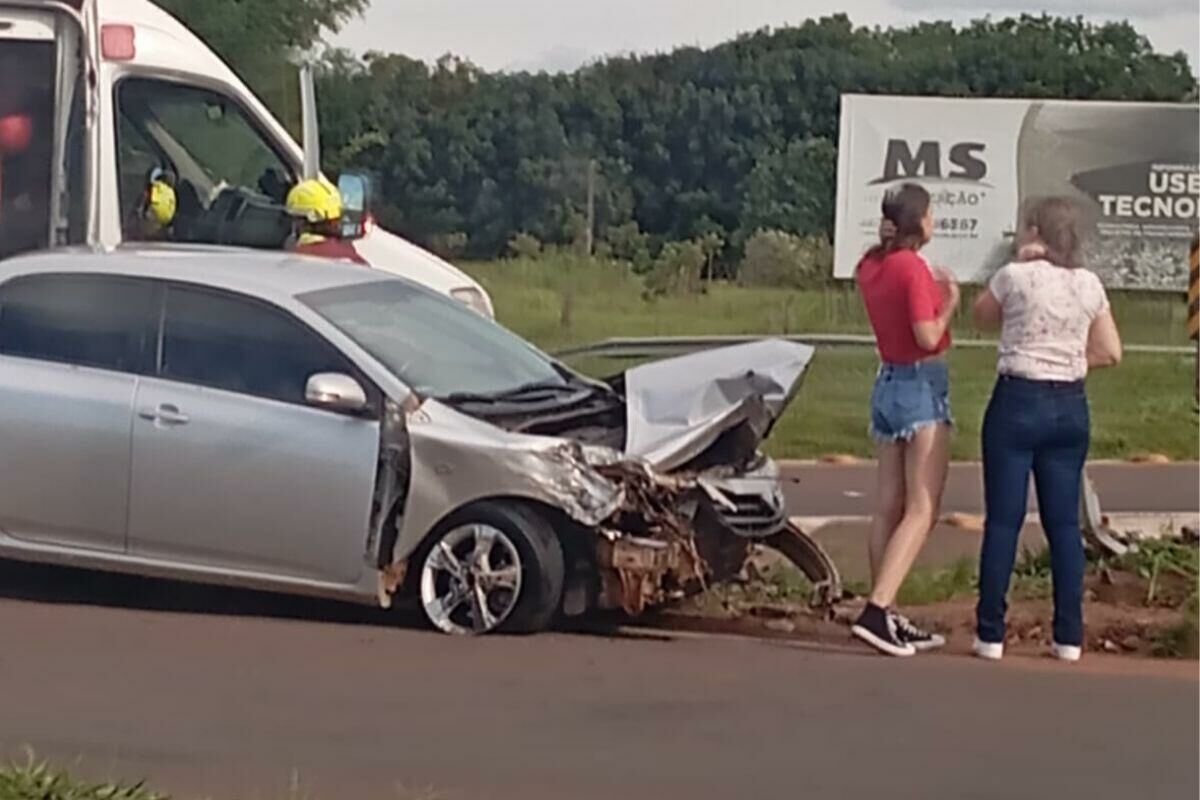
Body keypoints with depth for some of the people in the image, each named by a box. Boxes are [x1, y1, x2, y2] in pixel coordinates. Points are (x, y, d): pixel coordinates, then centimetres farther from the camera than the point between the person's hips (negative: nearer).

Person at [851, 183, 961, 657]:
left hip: (888, 383, 9)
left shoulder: (871, 266, 7)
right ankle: (876, 611, -20)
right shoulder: (913, 267, -16)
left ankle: (886, 616, 12)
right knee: (921, 510, -9)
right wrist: (950, 302, -4)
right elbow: (928, 337, -18)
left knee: (890, 507, 10)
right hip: (922, 386, -8)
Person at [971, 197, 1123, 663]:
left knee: (1003, 520, 1)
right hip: (1070, 406, 4)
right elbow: (1110, 353, 7)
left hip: (1018, 401, -4)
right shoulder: (1089, 285, 4)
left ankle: (990, 633, 1)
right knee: (1064, 522, 8)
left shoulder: (1014, 277, -8)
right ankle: (1069, 636, 9)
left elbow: (983, 317, 11)